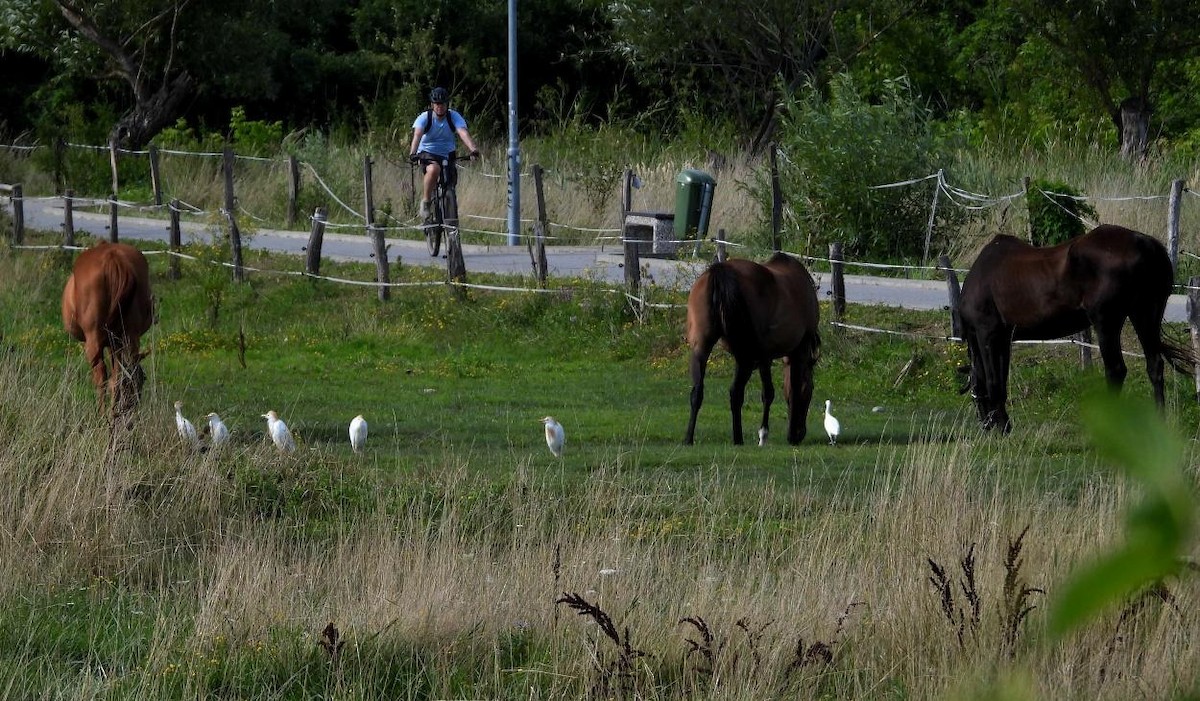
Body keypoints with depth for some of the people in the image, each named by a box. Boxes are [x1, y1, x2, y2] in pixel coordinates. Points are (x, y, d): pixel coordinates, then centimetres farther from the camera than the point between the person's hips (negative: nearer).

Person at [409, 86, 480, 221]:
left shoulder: (454, 117, -12)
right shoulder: (424, 118, -16)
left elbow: (464, 133, -29)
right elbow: (417, 135, -32)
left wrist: (473, 150, -47)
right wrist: (412, 153, -50)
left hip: (447, 154, 3)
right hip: (427, 153, -3)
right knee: (433, 169, -36)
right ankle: (425, 202, -19)